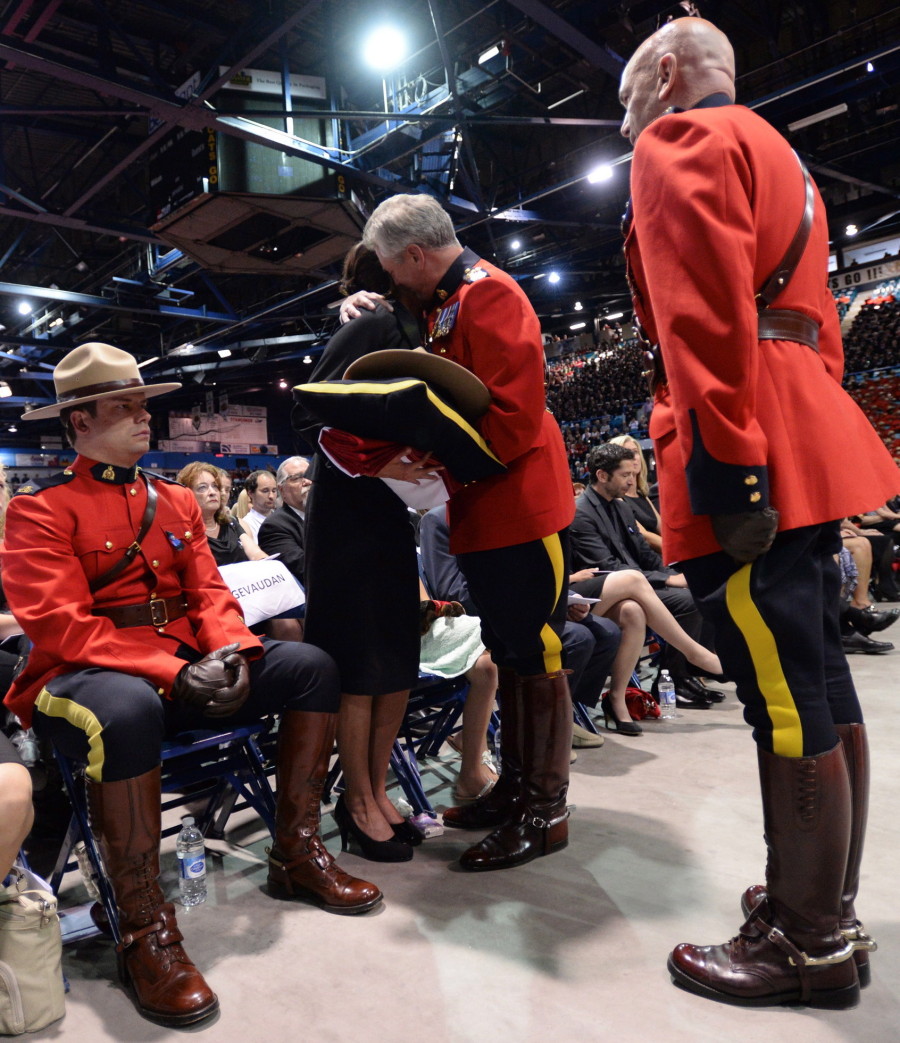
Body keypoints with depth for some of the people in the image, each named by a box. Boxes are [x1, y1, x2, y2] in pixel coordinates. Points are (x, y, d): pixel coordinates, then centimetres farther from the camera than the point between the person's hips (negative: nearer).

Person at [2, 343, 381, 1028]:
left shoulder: (176, 499, 15)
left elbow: (209, 589, 9)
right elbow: (59, 626, -15)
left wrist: (231, 648, -13)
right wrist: (172, 673, -24)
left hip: (190, 665, 6)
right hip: (87, 678, -6)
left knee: (311, 665, -9)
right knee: (129, 711, -40)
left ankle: (297, 855, 0)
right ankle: (146, 932, -22)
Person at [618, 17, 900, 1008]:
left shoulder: (681, 143, 2)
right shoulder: (776, 156, 30)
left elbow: (704, 305, -16)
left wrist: (724, 461, -22)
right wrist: (759, 449, 21)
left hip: (747, 452, -10)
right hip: (805, 442, 10)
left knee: (785, 696, -6)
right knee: (818, 683, 11)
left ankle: (809, 944, 7)